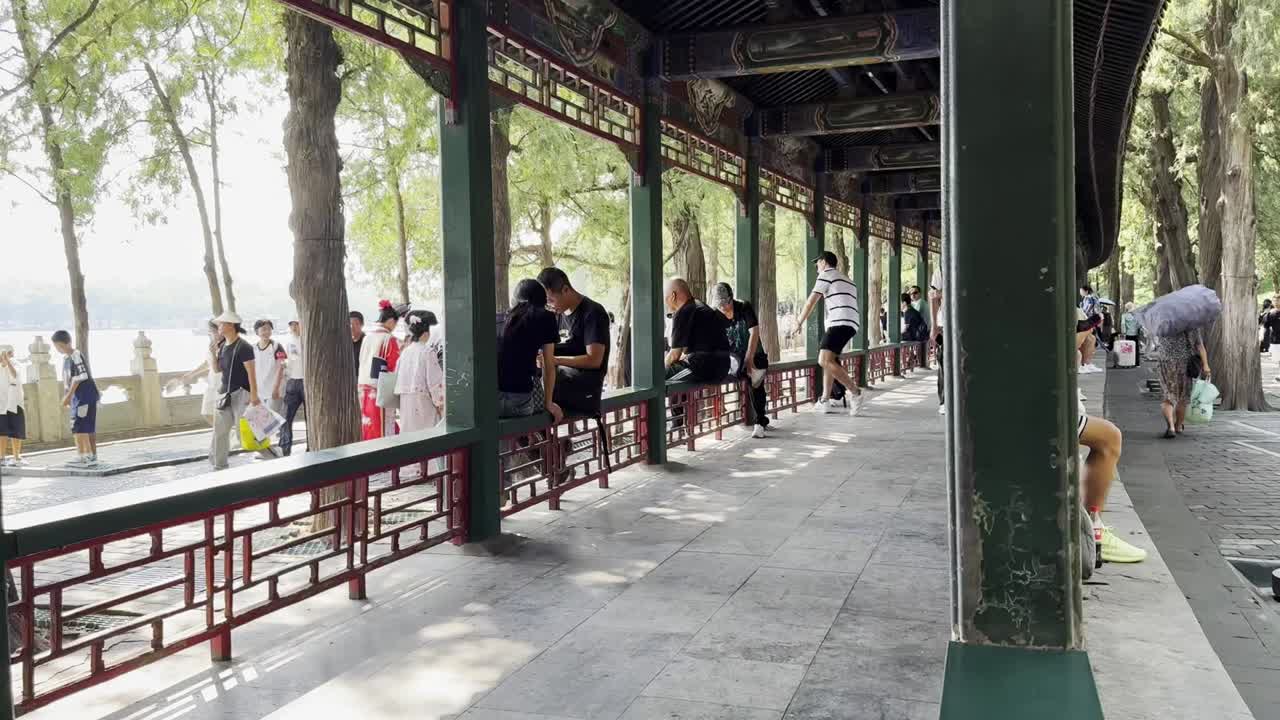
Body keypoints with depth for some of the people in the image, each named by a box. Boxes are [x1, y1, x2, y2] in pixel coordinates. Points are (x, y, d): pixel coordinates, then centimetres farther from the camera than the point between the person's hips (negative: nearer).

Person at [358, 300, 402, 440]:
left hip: (364, 389, 7)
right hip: (381, 391, -7)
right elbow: (396, 368, -11)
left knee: (367, 430, 11)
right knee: (382, 431, -2)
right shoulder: (389, 339, -11)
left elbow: (363, 364, 15)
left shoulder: (366, 337, 10)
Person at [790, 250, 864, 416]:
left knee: (825, 361, -19)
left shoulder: (827, 273, 4)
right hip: (850, 324, 10)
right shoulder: (845, 279, 31)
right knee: (828, 360, 18)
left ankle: (855, 392, -23)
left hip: (840, 323, -10)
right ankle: (825, 401, 19)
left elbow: (811, 301, 2)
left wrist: (799, 323, 9)